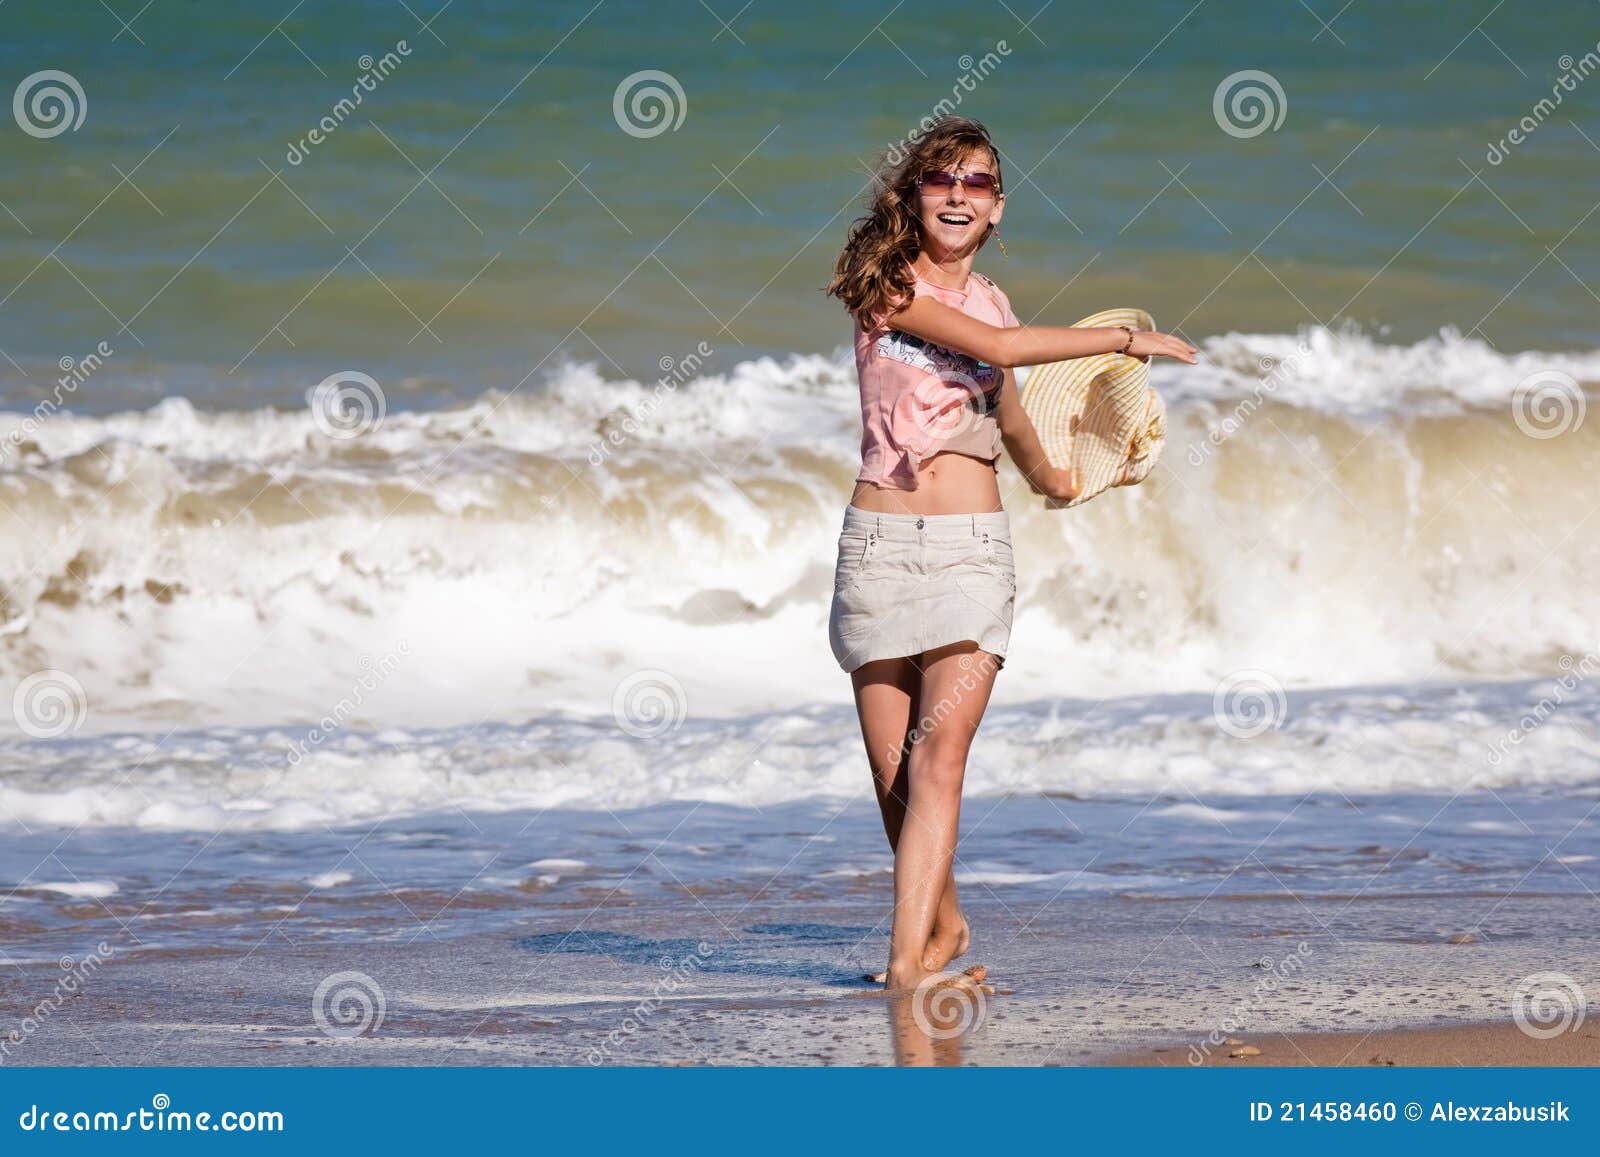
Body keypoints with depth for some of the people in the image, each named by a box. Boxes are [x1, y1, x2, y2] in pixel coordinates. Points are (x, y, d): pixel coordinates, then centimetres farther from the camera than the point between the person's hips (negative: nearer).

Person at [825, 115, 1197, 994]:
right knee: (891, 772, 0)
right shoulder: (886, 283, -1)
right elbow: (995, 347, -15)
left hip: (973, 549, 2)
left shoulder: (987, 299, 15)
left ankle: (909, 960, -21)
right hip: (881, 544, -2)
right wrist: (1124, 339, -8)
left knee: (940, 749, -14)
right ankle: (942, 922, 24)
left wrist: (1048, 479, 53)